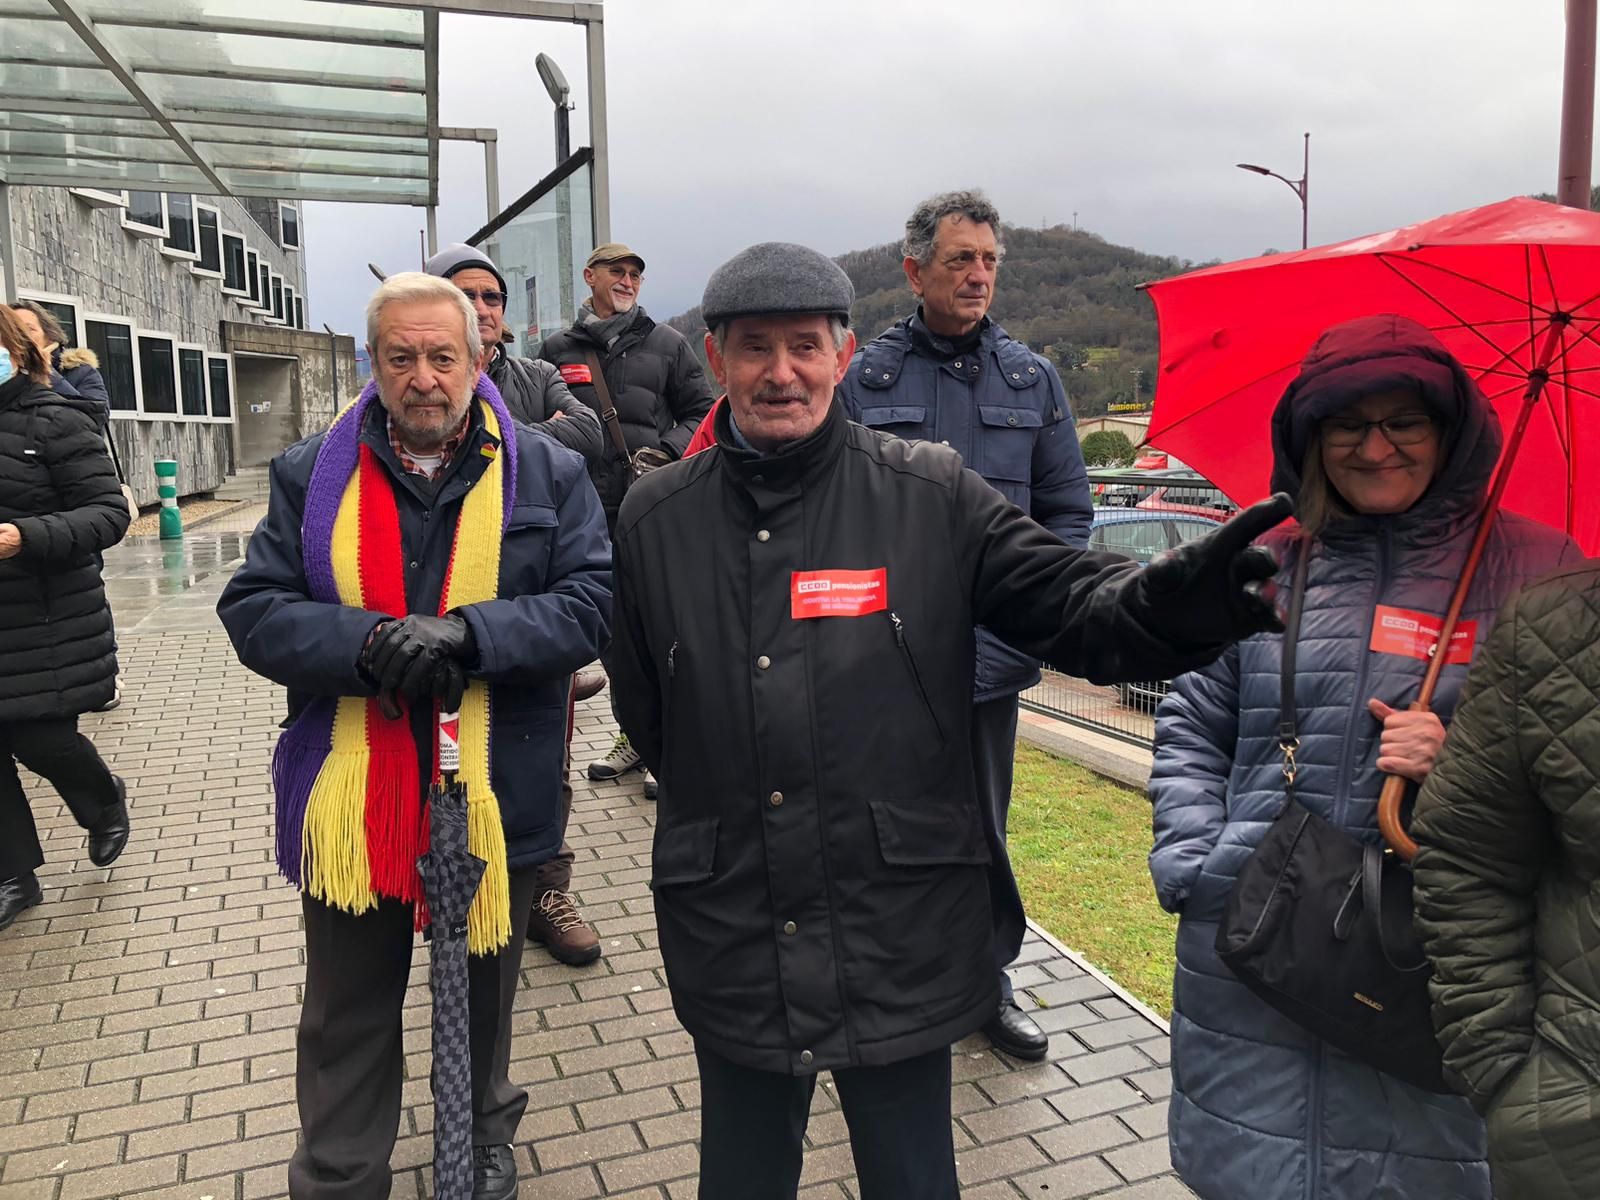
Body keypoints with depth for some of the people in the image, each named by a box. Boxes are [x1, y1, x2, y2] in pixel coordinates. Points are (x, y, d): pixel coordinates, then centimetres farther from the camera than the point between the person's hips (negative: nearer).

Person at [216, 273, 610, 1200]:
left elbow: (590, 602, -11)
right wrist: (369, 644, -24)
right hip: (355, 797, 0)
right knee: (349, 1014, 16)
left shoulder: (549, 473, -2)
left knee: (483, 992, 23)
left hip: (496, 791, 0)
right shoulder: (311, 474, 0)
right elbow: (252, 611, -6)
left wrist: (466, 633, -26)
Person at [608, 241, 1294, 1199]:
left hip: (902, 938, -1)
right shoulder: (656, 518, 0)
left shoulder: (934, 496, -6)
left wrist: (1181, 596, -30)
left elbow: (1073, 606, -11)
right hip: (730, 943, 2)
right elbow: (642, 708, 9)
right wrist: (722, 802, 3)